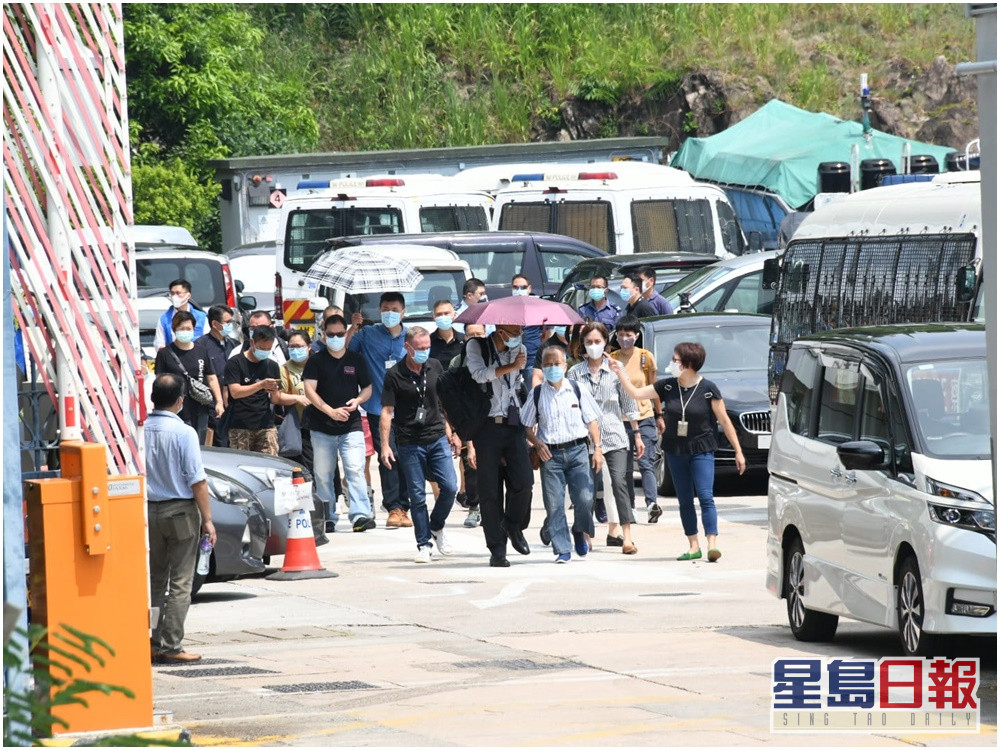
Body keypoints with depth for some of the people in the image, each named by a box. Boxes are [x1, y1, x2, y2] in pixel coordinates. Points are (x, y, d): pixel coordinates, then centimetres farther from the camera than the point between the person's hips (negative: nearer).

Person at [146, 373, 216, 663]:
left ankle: (152, 643, 14)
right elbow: (197, 481, -13)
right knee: (180, 583, 0)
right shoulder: (184, 433, -14)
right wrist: (207, 519, -6)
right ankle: (171, 646, -3)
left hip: (149, 510, 5)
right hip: (180, 511, -5)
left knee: (154, 581, 15)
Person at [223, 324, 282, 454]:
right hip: (240, 427, -4)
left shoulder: (272, 366, 14)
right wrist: (262, 385, -20)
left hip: (265, 425, 4)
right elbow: (235, 392, -11)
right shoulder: (235, 363, 0)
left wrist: (274, 392, -8)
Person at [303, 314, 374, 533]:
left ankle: (360, 515, -21)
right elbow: (309, 390, -6)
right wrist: (330, 411, -17)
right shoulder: (316, 361, 4)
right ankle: (327, 518, 15)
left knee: (355, 469, -14)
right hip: (321, 426, 0)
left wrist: (358, 400, -8)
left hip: (351, 425, 0)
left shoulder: (356, 360, 10)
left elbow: (367, 388, 16)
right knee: (322, 474, 5)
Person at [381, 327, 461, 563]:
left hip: (437, 438, 3)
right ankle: (424, 545, 9)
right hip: (410, 444, -3)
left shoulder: (435, 367, 7)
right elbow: (387, 411, -5)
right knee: (417, 496, 1)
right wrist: (385, 445, -12)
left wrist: (451, 433, 14)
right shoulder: (395, 375, -6)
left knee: (450, 487, -6)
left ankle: (436, 527, 20)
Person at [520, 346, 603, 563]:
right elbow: (526, 426, 10)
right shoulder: (536, 394, 5)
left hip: (577, 450, 0)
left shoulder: (577, 391, 6)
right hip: (550, 453, 0)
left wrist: (597, 449, 1)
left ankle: (581, 532, 21)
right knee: (554, 504, -5)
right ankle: (562, 550, 1)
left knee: (584, 498, -10)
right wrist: (538, 443, -7)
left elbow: (591, 421, 9)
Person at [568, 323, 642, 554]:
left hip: (614, 434, -1)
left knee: (619, 482, -15)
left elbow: (628, 402, 9)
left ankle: (626, 536, -19)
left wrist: (637, 433, 8)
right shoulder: (575, 372, 6)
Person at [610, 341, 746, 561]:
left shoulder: (708, 390, -10)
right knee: (684, 500, 7)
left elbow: (725, 421, -5)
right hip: (675, 450, 5)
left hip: (702, 450, -5)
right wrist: (620, 372, -3)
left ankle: (712, 544, -20)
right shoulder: (667, 386, 1)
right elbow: (635, 393, 7)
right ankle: (693, 546, 12)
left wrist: (738, 451, -5)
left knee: (705, 497, -15)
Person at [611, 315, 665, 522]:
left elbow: (654, 388, 10)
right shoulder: (611, 359, 4)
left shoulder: (646, 357, 3)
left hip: (644, 417, -2)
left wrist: (659, 415, 11)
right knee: (624, 467, 4)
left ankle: (651, 503, -21)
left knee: (646, 463, -11)